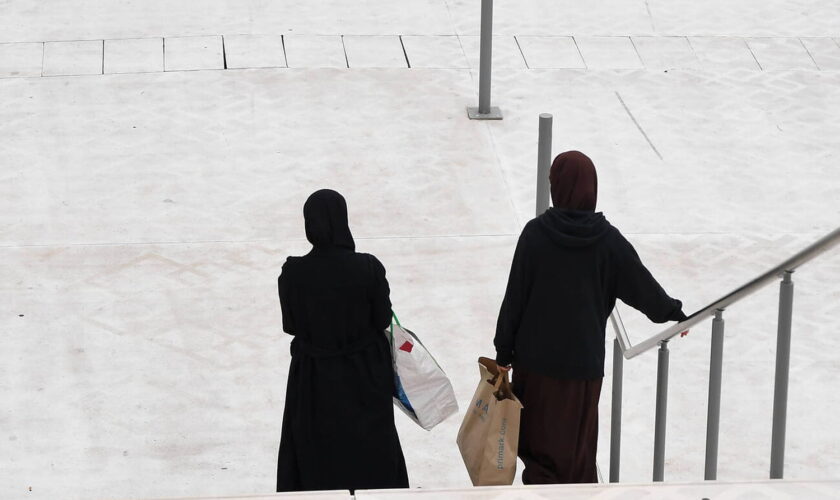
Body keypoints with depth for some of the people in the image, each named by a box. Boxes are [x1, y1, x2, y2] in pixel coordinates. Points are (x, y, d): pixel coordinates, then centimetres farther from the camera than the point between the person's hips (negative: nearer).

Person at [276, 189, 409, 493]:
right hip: (365, 375, 0)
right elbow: (383, 320, -9)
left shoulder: (293, 274, -18)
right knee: (372, 447, 20)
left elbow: (291, 325, -6)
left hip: (314, 377, 0)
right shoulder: (368, 268, -20)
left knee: (315, 452, 16)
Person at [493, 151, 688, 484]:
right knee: (578, 446, 14)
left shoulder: (536, 234, -10)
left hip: (537, 359, -1)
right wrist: (673, 312, 22)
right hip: (584, 361, 1)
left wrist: (504, 352, 3)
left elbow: (514, 297, -7)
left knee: (540, 444, 11)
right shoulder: (608, 239, -7)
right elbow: (641, 285, 3)